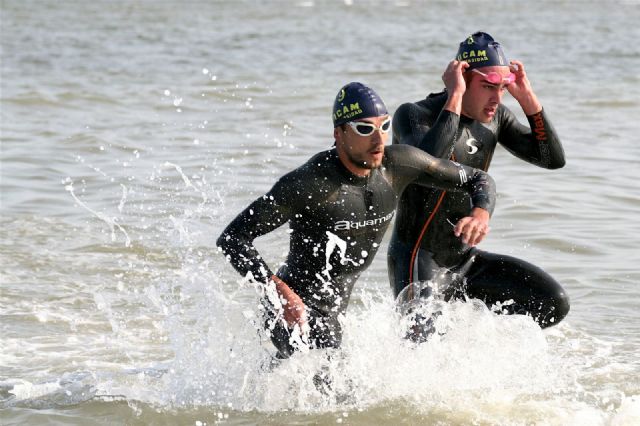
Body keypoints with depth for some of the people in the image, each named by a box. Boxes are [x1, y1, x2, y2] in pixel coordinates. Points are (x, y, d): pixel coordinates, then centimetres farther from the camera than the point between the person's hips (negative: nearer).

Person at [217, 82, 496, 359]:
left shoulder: (397, 163, -9)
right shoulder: (308, 184, -27)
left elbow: (478, 180, 2)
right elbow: (233, 238, -26)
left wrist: (479, 214, -21)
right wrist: (281, 292, -38)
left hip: (335, 307, 7)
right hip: (295, 307, -7)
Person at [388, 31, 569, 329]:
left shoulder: (495, 118, 4)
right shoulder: (414, 115, -15)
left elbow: (553, 158, 1)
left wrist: (527, 97, -7)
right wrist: (454, 97, -30)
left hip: (466, 260, 7)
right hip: (418, 261, -7)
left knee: (554, 304, -4)